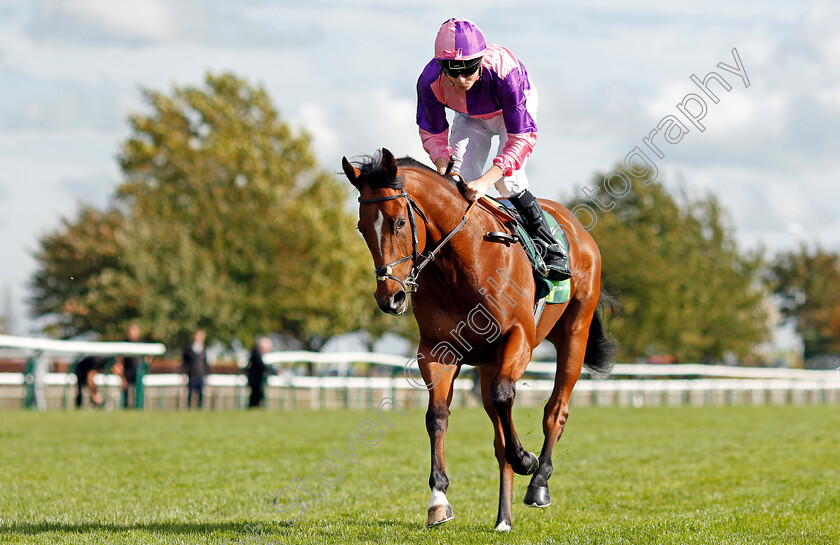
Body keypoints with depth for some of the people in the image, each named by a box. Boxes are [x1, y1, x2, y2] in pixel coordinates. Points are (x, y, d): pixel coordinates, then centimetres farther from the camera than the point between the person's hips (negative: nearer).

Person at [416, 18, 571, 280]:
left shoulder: (506, 72, -44)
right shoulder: (430, 81, -35)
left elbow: (523, 137, -41)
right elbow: (432, 132, -18)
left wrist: (486, 180, -52)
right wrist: (444, 170, -38)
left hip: (516, 107, -4)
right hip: (470, 118, 4)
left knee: (508, 180, -22)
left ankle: (551, 247, -8)